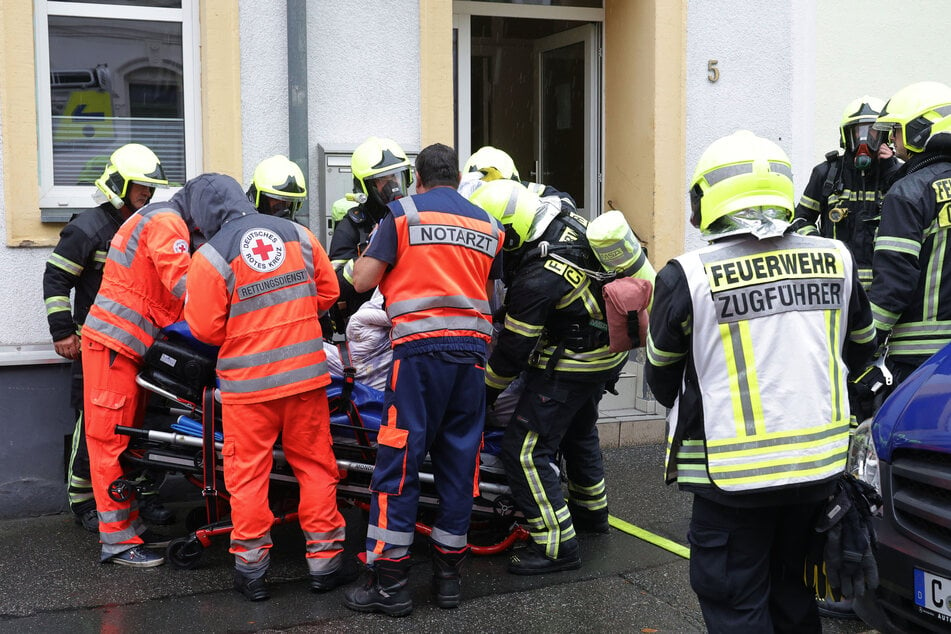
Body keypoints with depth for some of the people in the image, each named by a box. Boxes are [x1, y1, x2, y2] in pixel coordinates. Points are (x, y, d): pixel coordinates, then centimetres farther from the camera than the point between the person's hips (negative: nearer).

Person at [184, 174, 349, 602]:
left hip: (248, 382, -3)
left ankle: (251, 567, 15)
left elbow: (205, 329, -8)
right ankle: (325, 560, 18)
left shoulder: (210, 256, -8)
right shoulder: (297, 234, 4)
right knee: (314, 465, 12)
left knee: (248, 473, 8)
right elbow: (328, 292, 10)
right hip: (306, 373, 3)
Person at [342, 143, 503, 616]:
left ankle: (388, 581, 1)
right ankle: (449, 573, 16)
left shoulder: (403, 213, 2)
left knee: (399, 459, -1)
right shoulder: (488, 226, 15)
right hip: (472, 348, 4)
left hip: (420, 348, -4)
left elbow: (362, 281, 0)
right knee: (459, 461, 9)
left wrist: (367, 254, 19)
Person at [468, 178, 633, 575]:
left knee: (524, 450, -6)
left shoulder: (536, 279, -31)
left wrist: (485, 394, -7)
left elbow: (512, 350, -21)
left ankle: (557, 545, -2)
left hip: (571, 366, -10)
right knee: (579, 429, 30)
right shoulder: (561, 212, -9)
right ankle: (591, 510, 49)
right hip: (608, 351, 10)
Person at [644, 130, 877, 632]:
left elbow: (662, 378, 0)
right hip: (821, 463, 5)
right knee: (793, 591, 23)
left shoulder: (687, 276, -15)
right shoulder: (836, 259, -3)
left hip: (735, 473, -4)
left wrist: (689, 409, 22)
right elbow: (860, 347, 14)